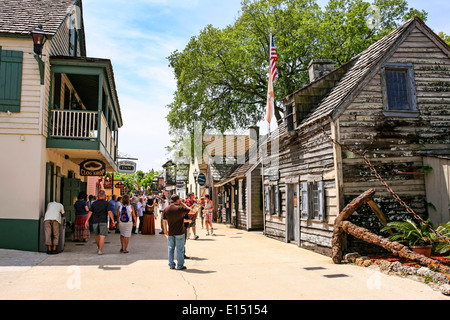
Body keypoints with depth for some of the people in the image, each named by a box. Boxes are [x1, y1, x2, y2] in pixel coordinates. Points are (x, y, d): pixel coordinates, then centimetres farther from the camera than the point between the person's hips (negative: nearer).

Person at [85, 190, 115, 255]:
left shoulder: (94, 203, 7)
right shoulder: (107, 203, -3)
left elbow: (90, 212, 2)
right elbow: (109, 212, -14)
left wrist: (87, 221, 3)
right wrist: (113, 220, -12)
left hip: (95, 221, 4)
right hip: (103, 222, -4)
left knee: (97, 236, 18)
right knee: (102, 236, -4)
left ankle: (99, 248, 32)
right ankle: (100, 250, -11)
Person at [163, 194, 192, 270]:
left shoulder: (166, 209, 1)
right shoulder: (180, 208, -14)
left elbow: (164, 221, 6)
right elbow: (189, 210, 0)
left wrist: (165, 230, 17)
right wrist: (182, 203, 4)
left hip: (170, 233, 4)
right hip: (179, 232, -4)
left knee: (171, 249, 13)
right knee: (180, 249, 4)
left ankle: (171, 265, 18)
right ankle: (180, 265, 9)